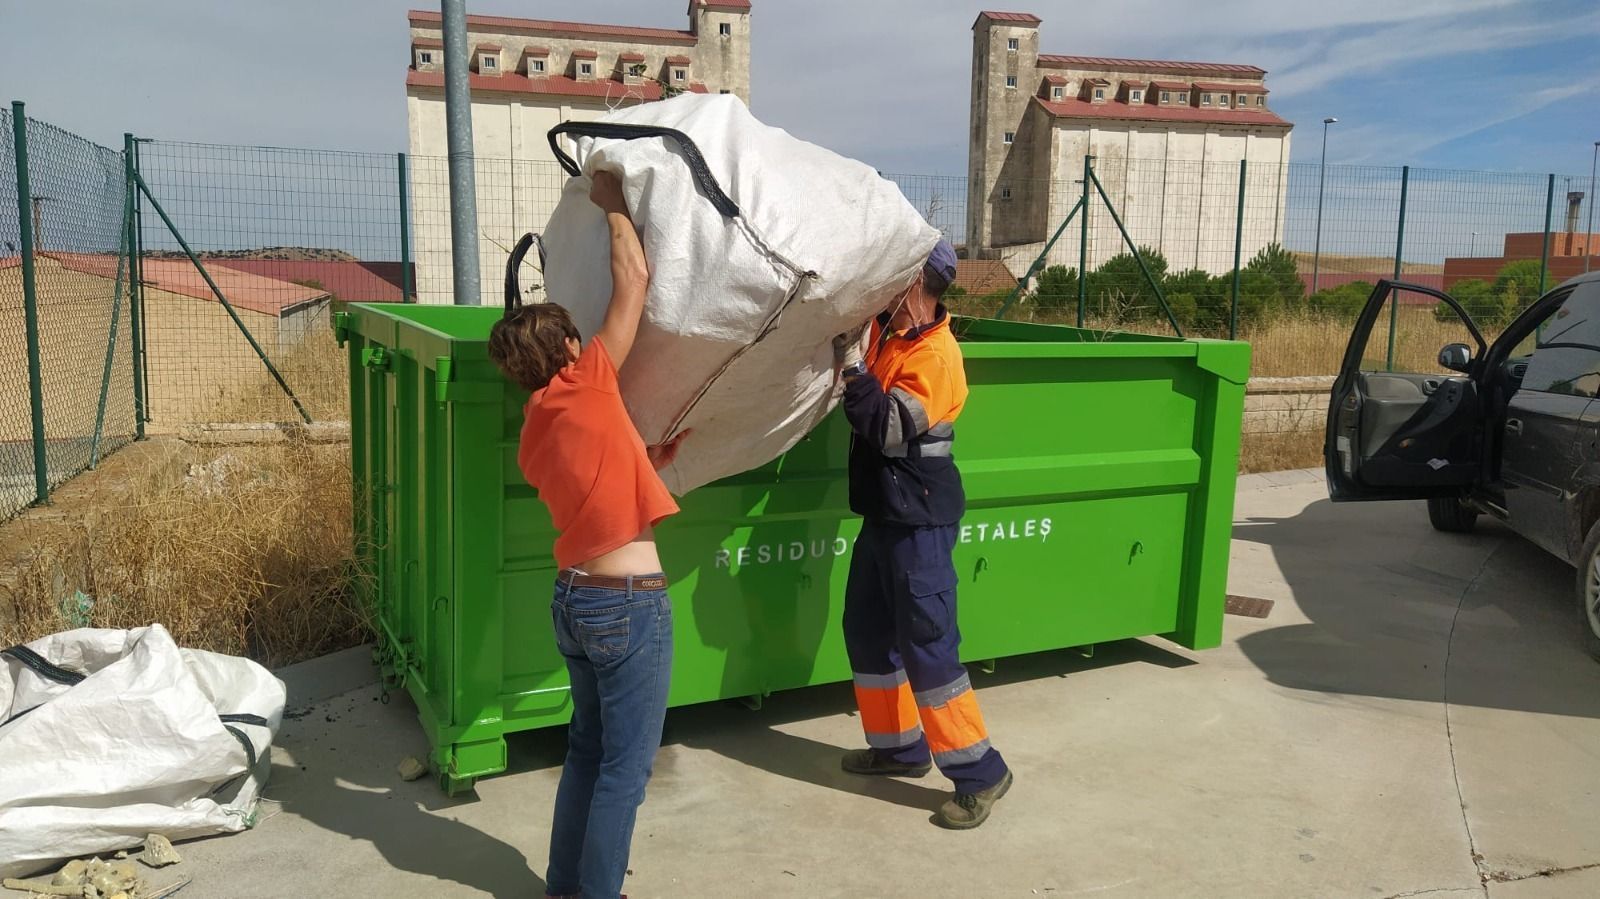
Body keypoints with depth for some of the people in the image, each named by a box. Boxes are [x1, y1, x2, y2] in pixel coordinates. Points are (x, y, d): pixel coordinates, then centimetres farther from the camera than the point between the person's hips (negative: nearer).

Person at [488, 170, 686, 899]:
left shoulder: (535, 430, 9)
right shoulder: (583, 388, -13)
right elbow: (633, 278, -9)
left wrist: (650, 461, 20)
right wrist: (612, 203, 4)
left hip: (573, 598, 8)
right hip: (628, 603, -8)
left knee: (587, 750, 21)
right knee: (626, 765, 5)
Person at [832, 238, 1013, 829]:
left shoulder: (933, 353, -18)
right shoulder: (885, 331, 7)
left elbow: (890, 430, -25)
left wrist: (851, 362, -26)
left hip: (919, 520, -9)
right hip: (883, 512, 9)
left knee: (926, 644, -6)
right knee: (868, 632, 17)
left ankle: (980, 772, 6)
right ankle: (899, 746, 31)